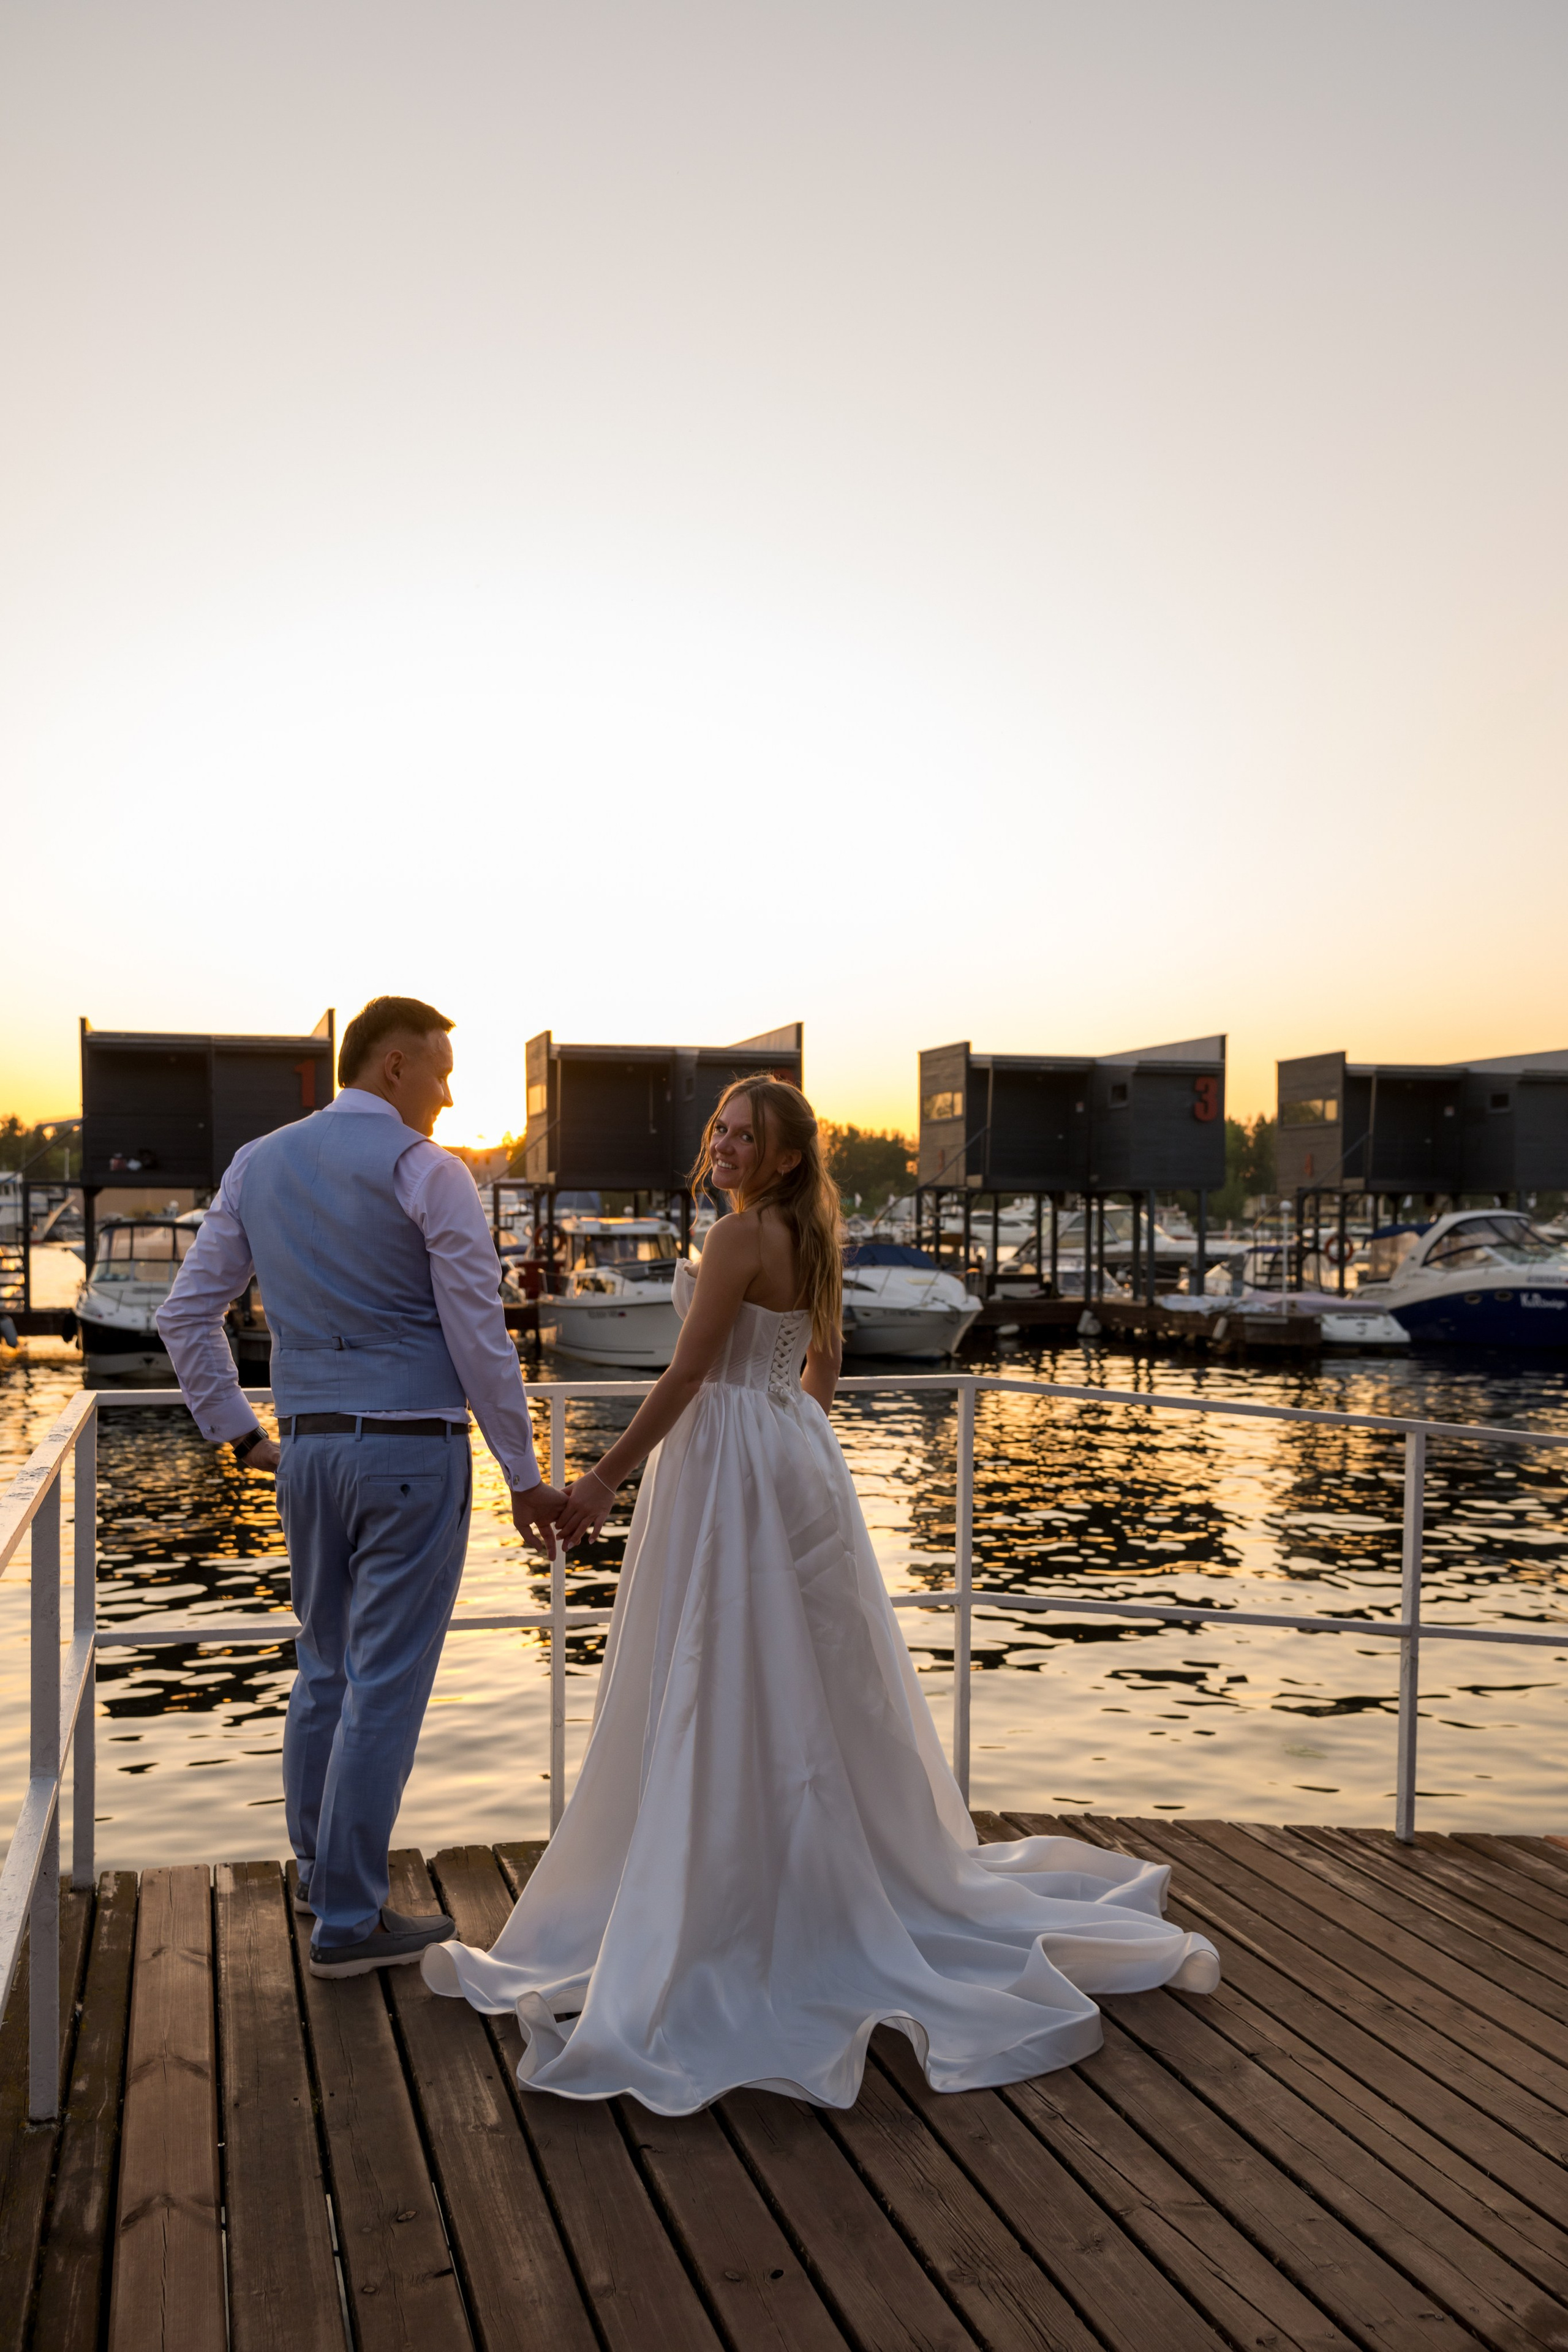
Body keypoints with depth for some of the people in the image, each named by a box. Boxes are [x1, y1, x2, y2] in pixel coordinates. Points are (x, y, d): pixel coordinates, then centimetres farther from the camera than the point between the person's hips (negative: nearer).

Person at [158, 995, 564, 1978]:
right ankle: (348, 1919, 10)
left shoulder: (257, 1165, 9)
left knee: (325, 1668, 20)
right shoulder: (427, 1172, -10)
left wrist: (238, 1430, 15)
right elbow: (480, 1337, -11)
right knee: (386, 1684, 2)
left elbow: (187, 1315, 10)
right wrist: (525, 1477, -5)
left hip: (306, 1446, 7)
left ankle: (320, 1868, 35)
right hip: (412, 1448, -6)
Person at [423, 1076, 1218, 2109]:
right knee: (810, 1689, 17)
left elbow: (688, 1373, -18)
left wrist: (606, 1476, -15)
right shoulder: (810, 1238, 11)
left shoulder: (740, 1237, -16)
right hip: (798, 1461, 9)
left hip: (734, 1472, -9)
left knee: (719, 1695, -3)